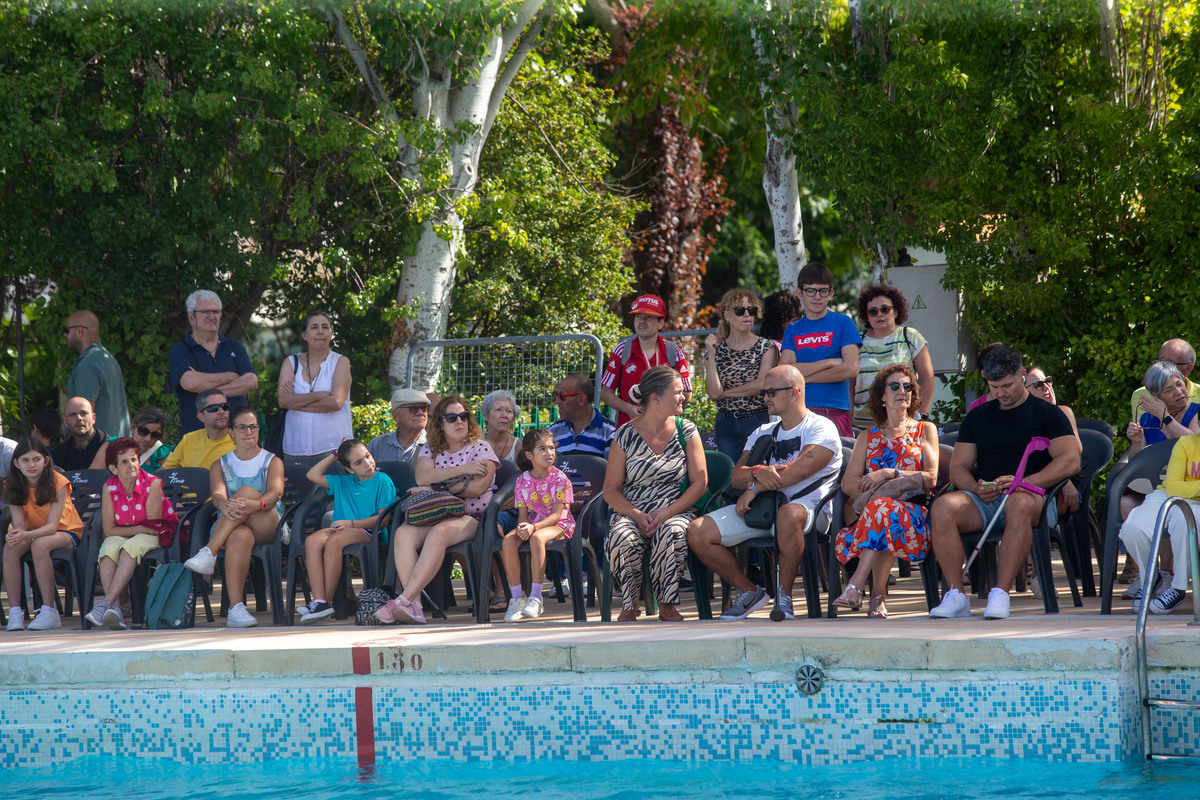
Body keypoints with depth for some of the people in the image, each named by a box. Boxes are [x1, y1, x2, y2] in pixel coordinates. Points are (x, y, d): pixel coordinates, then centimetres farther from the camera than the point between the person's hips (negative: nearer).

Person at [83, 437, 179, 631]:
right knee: (109, 547, -30)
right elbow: (109, 530, -7)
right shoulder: (109, 488, -7)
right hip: (121, 537, 3)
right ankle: (115, 608, -45)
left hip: (154, 538, -3)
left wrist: (128, 530, -14)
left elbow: (153, 526, -14)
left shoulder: (153, 484, -16)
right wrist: (139, 528, -16)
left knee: (130, 547, -34)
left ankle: (105, 603, -45)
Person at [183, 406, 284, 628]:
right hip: (226, 529, 1)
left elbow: (275, 493, -7)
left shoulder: (272, 462, 15)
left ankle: (209, 553, -41)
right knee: (240, 536, -39)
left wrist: (254, 505, -32)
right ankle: (235, 608, -49)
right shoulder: (220, 465, 19)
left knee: (247, 491, -32)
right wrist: (225, 505, -31)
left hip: (268, 527, -1)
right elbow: (217, 494, -3)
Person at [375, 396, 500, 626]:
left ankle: (404, 600, -44)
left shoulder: (481, 448, 7)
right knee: (404, 534, -30)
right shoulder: (430, 449, 18)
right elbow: (422, 477, -4)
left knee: (439, 533, -37)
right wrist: (462, 469, -9)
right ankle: (414, 606, -40)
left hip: (469, 517, -4)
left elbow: (477, 488, -8)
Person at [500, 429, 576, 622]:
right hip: (533, 523, 5)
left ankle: (535, 597, -36)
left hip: (558, 525, -5)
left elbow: (557, 514, -16)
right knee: (508, 540, -26)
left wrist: (533, 527, -30)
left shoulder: (559, 478, -10)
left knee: (537, 538, -37)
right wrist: (523, 526, -23)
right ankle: (517, 596, -18)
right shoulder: (523, 480, 3)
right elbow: (523, 513, 2)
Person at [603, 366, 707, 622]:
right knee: (622, 538, -35)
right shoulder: (625, 436, 2)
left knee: (672, 534, -36)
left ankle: (667, 606, -21)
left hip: (676, 511, 0)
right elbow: (611, 490, 3)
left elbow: (700, 482, 1)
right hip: (632, 512, 0)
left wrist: (667, 513, -13)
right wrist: (636, 516, -16)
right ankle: (629, 606, -13)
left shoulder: (686, 431, 5)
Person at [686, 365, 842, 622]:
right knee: (697, 533, -11)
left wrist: (755, 488, -13)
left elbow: (802, 468, -17)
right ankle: (749, 591, 5)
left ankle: (784, 596, -26)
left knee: (788, 514, -44)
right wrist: (757, 472, -16)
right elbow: (737, 477, 8)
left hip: (806, 505, -6)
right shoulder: (763, 433, 22)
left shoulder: (821, 428, 1)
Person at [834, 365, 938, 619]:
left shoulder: (925, 430, 22)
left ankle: (856, 586, -46)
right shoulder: (868, 438, 26)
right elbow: (848, 483, 10)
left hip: (914, 517, -2)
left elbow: (930, 477, 6)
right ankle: (878, 596, -37)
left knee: (882, 507, -40)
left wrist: (889, 474, -10)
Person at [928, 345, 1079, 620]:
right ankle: (956, 596, -30)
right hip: (983, 500, 4)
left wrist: (1022, 483, -15)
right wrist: (976, 489, -6)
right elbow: (958, 467, 18)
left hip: (1030, 495, -4)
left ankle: (1000, 594, -43)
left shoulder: (1047, 414, 9)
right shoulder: (977, 417, 22)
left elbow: (1070, 461, -4)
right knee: (943, 507, -29)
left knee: (1019, 505, -41)